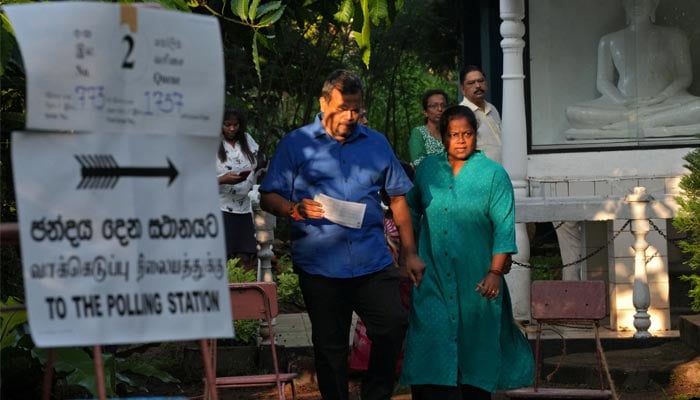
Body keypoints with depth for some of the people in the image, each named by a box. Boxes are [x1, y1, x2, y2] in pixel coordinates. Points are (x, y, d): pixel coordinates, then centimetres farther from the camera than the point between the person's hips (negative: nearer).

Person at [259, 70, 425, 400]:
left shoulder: (377, 144, 11)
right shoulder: (296, 144, 2)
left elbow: (398, 198, 14)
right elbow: (269, 198, 0)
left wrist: (410, 252, 10)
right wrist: (295, 209, -21)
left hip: (373, 262, 2)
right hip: (319, 266, -2)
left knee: (393, 326, -5)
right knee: (330, 347, 6)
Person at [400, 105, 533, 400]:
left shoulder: (494, 174, -1)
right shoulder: (427, 169, 7)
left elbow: (504, 226, -6)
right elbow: (411, 212, 18)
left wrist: (495, 272, -14)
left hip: (476, 281, -1)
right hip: (433, 276, 1)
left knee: (477, 349, 7)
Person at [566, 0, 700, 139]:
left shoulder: (672, 36, 14)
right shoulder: (609, 41, 16)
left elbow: (685, 75, 9)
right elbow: (602, 82, 12)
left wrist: (663, 96, -11)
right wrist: (621, 100, -10)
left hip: (665, 102, -1)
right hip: (623, 106, 1)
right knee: (572, 113, -30)